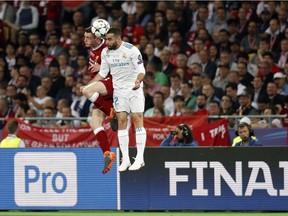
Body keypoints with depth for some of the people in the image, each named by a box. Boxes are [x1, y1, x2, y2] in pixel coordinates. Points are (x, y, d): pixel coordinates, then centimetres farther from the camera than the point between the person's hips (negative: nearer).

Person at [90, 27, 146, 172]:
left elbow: (141, 70, -14)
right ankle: (125, 159, 2)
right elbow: (102, 73, 12)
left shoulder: (131, 50, -14)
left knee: (137, 120, -7)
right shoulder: (105, 52, 3)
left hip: (134, 89, -5)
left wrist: (138, 81, -34)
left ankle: (140, 158, -5)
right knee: (121, 121, -1)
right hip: (119, 90, 5)